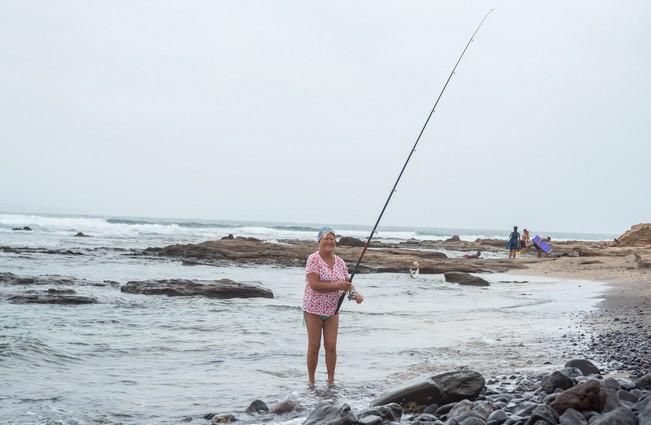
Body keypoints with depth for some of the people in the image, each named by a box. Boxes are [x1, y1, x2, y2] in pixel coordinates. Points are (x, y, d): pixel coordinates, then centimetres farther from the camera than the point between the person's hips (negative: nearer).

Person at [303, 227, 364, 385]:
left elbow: (347, 283, 10)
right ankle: (311, 381, 15)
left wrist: (355, 293, -11)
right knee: (314, 346, 2)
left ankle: (331, 380, 14)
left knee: (331, 346, 3)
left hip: (332, 310, 4)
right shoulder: (313, 259, -12)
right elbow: (314, 285, -21)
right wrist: (338, 285, -25)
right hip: (314, 309, -4)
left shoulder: (340, 262, 5)